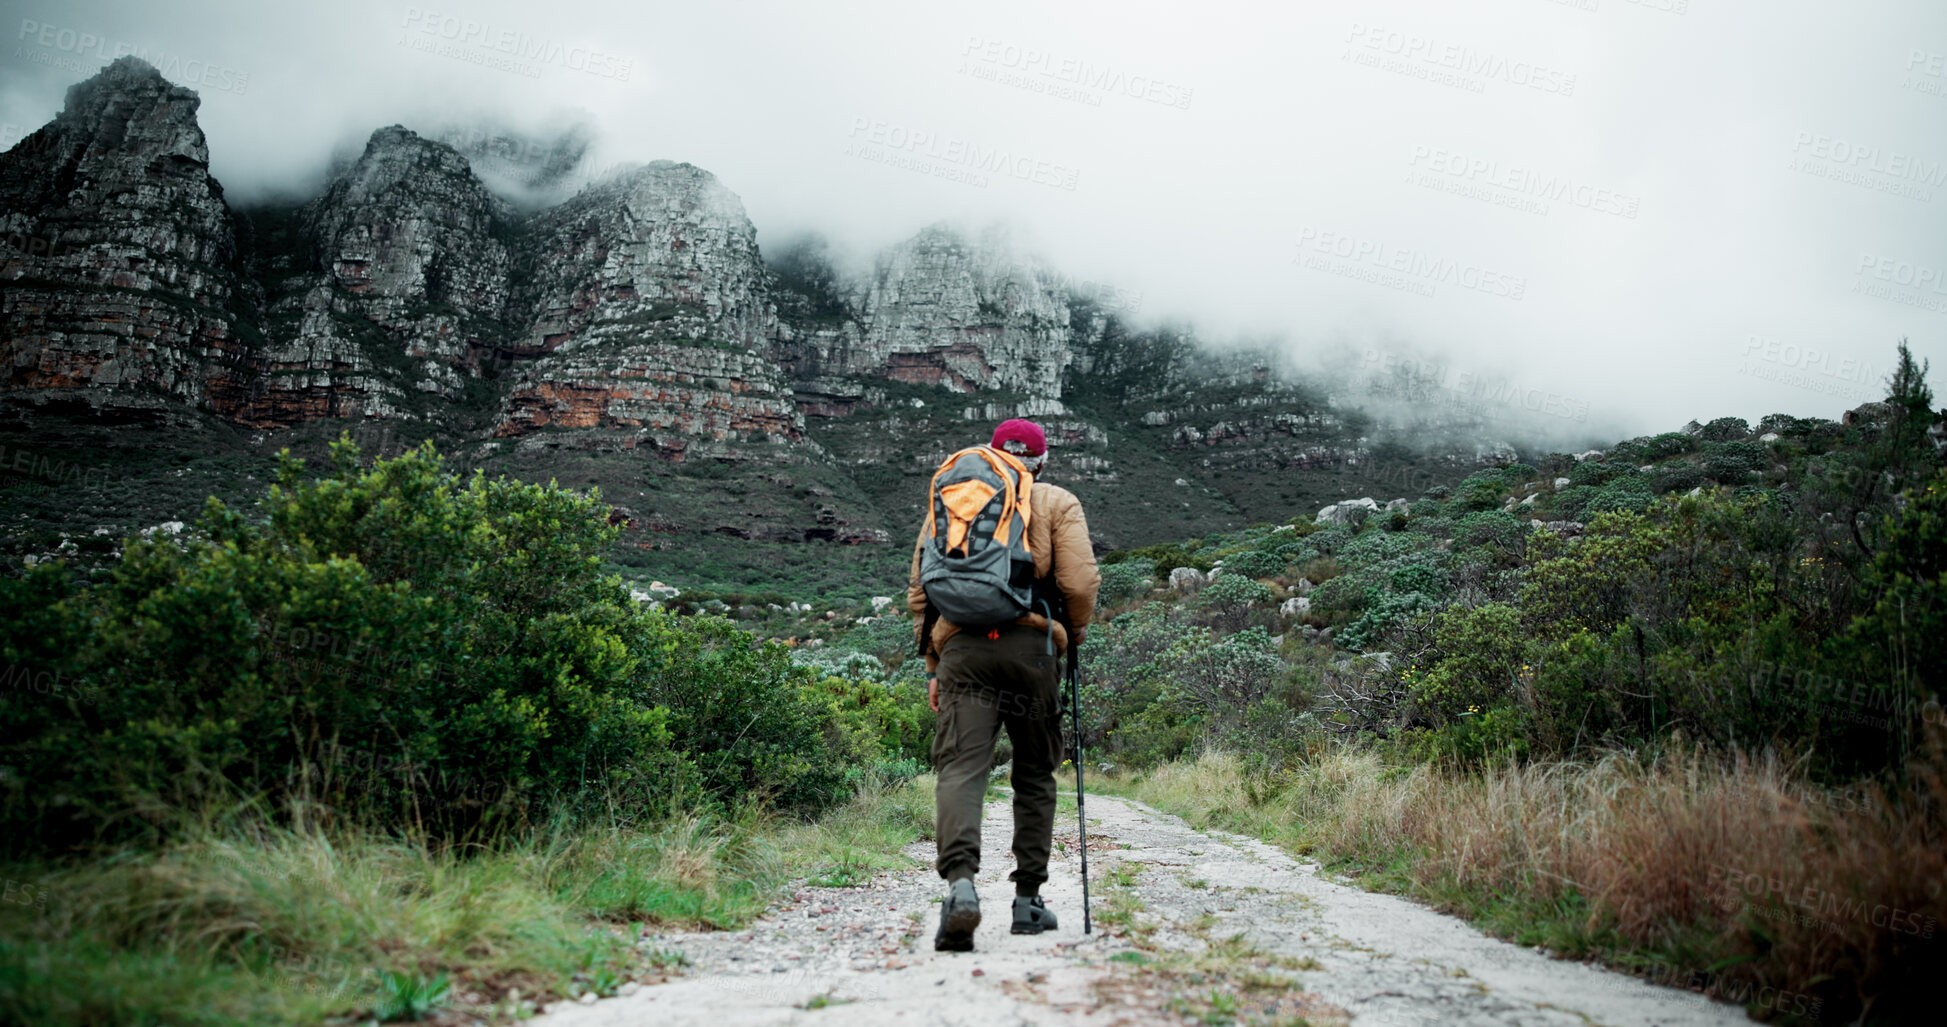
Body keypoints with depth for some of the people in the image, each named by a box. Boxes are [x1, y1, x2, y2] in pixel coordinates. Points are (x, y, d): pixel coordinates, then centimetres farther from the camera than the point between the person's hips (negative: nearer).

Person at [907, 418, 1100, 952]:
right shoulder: (1057, 503, 13)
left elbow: (920, 590, 16)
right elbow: (1079, 581, -1)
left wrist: (933, 664, 20)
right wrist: (1073, 632, 18)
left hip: (960, 646, 1)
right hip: (1031, 645, -1)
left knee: (960, 768, -8)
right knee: (1035, 774, 13)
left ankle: (960, 882, -30)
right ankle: (1028, 899, 17)